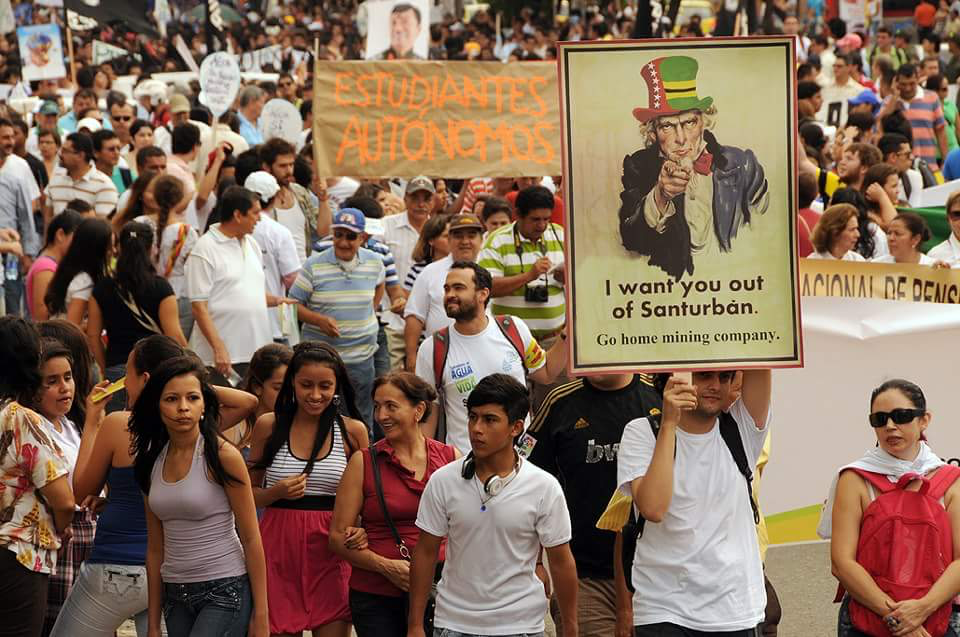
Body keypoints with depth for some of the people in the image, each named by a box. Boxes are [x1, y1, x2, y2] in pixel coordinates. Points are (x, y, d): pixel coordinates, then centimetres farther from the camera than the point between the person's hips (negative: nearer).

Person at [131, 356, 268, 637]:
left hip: (225, 591, -6)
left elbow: (251, 539, -9)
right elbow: (156, 548, 11)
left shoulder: (222, 456, -9)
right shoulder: (152, 461, 7)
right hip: (177, 595, 6)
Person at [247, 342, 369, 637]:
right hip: (279, 546, 0)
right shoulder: (269, 425, 2)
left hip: (330, 549, 0)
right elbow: (249, 493, 10)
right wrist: (277, 492, -10)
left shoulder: (352, 430, 2)